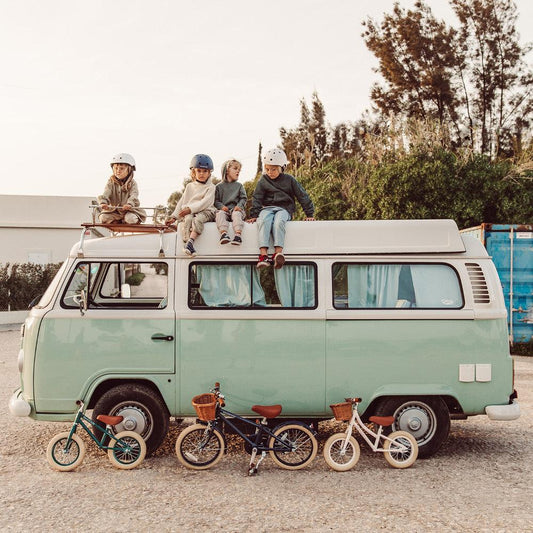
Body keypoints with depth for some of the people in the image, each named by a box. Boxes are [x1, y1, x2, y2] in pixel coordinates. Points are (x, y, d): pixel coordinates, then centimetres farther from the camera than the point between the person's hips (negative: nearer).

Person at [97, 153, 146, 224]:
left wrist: (130, 204, -42)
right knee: (104, 217, -22)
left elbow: (133, 196, -19)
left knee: (130, 219, -32)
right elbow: (106, 194, -12)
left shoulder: (132, 183, -3)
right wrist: (103, 203, -35)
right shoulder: (111, 182, 2)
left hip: (128, 210, -2)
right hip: (114, 210, 2)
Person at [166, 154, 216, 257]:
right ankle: (187, 242, -42)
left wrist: (191, 209, -20)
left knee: (198, 219, -37)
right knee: (188, 219, -33)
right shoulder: (190, 186, 22)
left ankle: (191, 241, -52)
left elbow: (205, 202, -8)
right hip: (189, 212, 3)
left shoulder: (210, 187, 8)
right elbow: (182, 202, 21)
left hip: (205, 211, -3)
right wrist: (174, 216, 9)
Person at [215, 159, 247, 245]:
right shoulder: (219, 186, 16)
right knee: (220, 214, -33)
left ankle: (238, 234, -53)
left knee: (237, 214, -34)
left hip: (236, 209, 0)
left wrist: (239, 206, -11)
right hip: (224, 209, 0)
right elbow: (216, 200, 9)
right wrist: (221, 206, -12)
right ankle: (223, 233, -53)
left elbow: (243, 198, 10)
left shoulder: (239, 185, 20)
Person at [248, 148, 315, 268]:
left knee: (278, 222, -37)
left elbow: (302, 196, 11)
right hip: (267, 208, 1)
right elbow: (257, 199, 11)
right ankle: (263, 254, -47)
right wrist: (254, 215, 0)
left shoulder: (289, 180, 8)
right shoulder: (263, 181, 12)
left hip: (284, 209, -1)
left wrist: (309, 214, 8)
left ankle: (278, 253, -48)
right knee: (264, 222, -34)